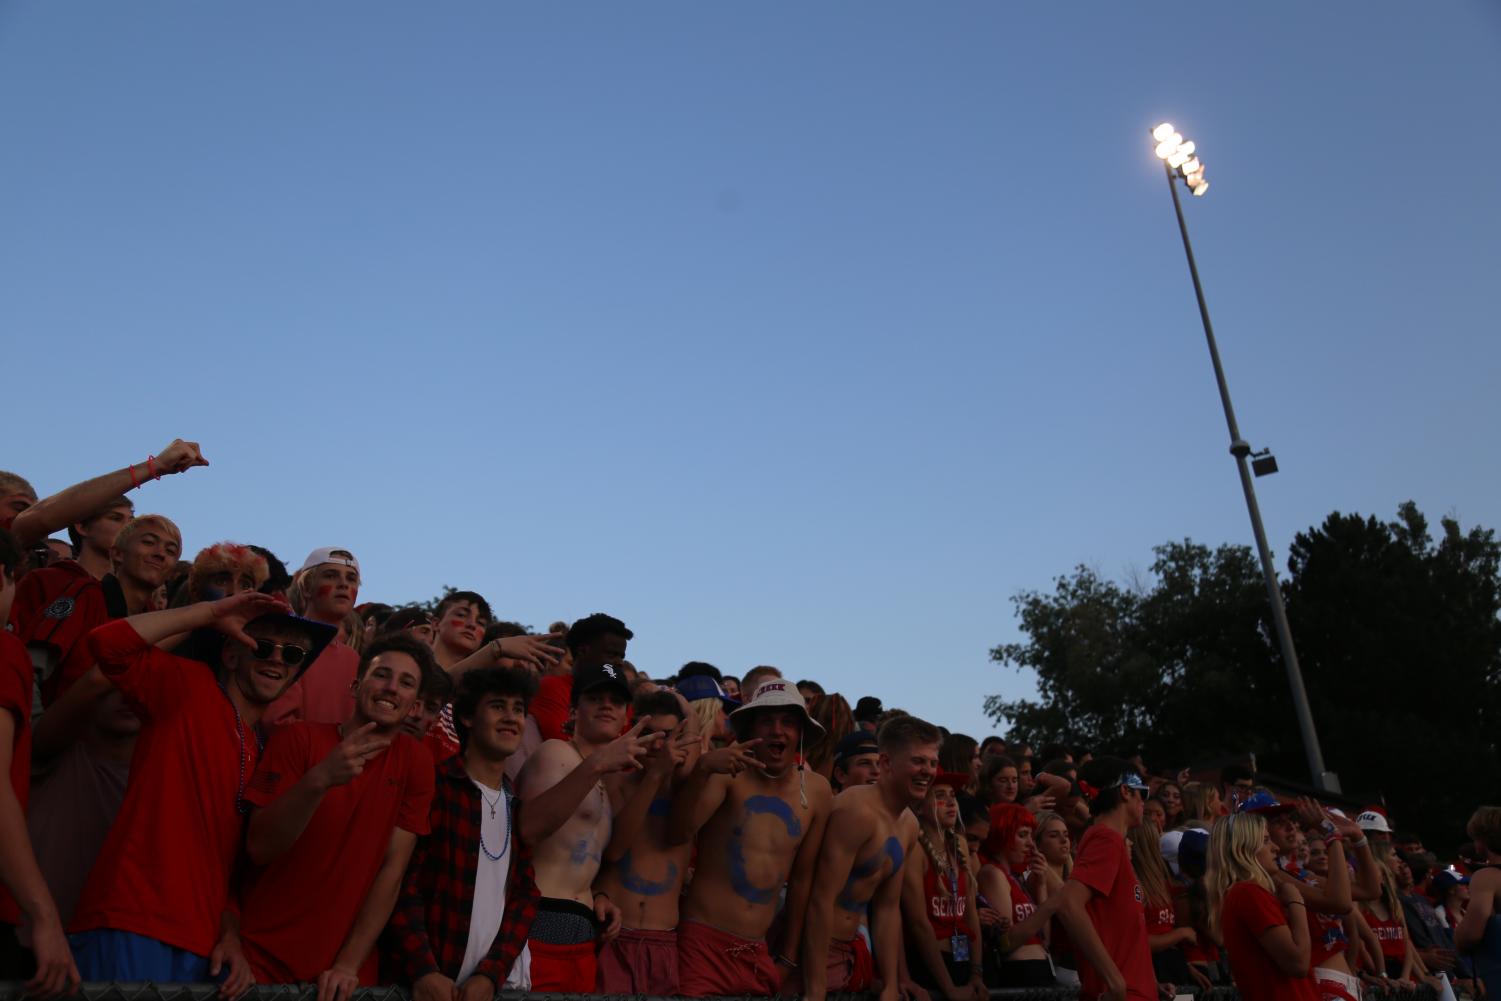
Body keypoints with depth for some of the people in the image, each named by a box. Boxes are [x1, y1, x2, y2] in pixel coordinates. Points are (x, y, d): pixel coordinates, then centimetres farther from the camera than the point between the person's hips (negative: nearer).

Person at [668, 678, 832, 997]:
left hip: (758, 953, 5)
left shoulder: (817, 790, 4)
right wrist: (702, 769, -36)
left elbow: (802, 878, 12)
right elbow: (677, 835, -22)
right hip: (703, 942, -4)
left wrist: (788, 957, 14)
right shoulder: (729, 773, -9)